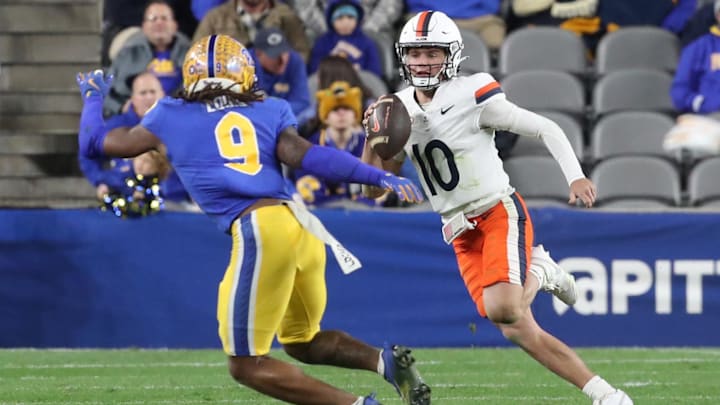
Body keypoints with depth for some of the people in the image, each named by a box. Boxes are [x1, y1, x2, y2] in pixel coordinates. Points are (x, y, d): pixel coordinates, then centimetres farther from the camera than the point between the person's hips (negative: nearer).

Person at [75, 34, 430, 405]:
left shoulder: (170, 118, 16)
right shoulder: (270, 112, 19)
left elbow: (94, 143, 26)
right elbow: (304, 155, 1)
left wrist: (93, 97, 46)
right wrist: (380, 178, -3)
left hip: (260, 231, -5)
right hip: (303, 225, 5)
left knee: (247, 365, 4)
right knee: (301, 342, 27)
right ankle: (386, 360, 0)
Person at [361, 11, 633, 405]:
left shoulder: (470, 96, -14)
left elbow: (546, 129, -9)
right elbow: (373, 185, 8)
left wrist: (576, 177, -21)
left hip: (500, 213, -6)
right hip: (463, 234, 6)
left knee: (501, 309, -29)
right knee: (518, 331, -3)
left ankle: (538, 272, 4)